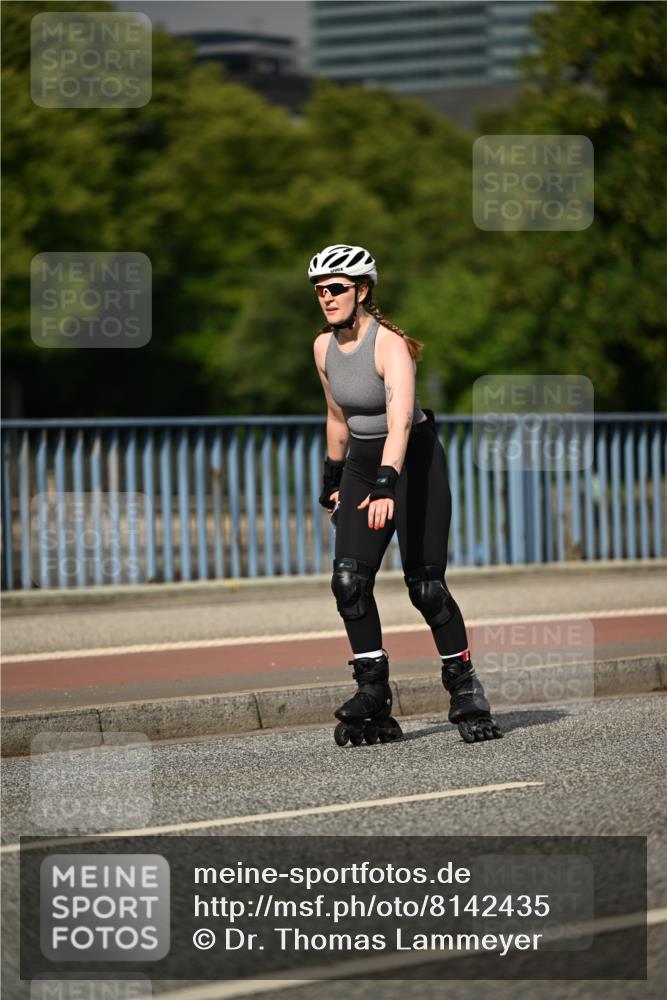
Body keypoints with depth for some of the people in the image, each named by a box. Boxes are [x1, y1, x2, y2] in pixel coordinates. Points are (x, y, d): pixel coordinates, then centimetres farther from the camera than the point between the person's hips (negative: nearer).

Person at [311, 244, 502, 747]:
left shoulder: (390, 345, -22)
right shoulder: (324, 346, 0)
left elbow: (401, 419, -36)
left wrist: (386, 486, -47)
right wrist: (333, 478, 20)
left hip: (415, 460, -6)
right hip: (362, 464, 6)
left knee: (425, 586, -7)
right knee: (349, 581, -10)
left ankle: (465, 688, 10)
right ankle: (373, 697, -4)